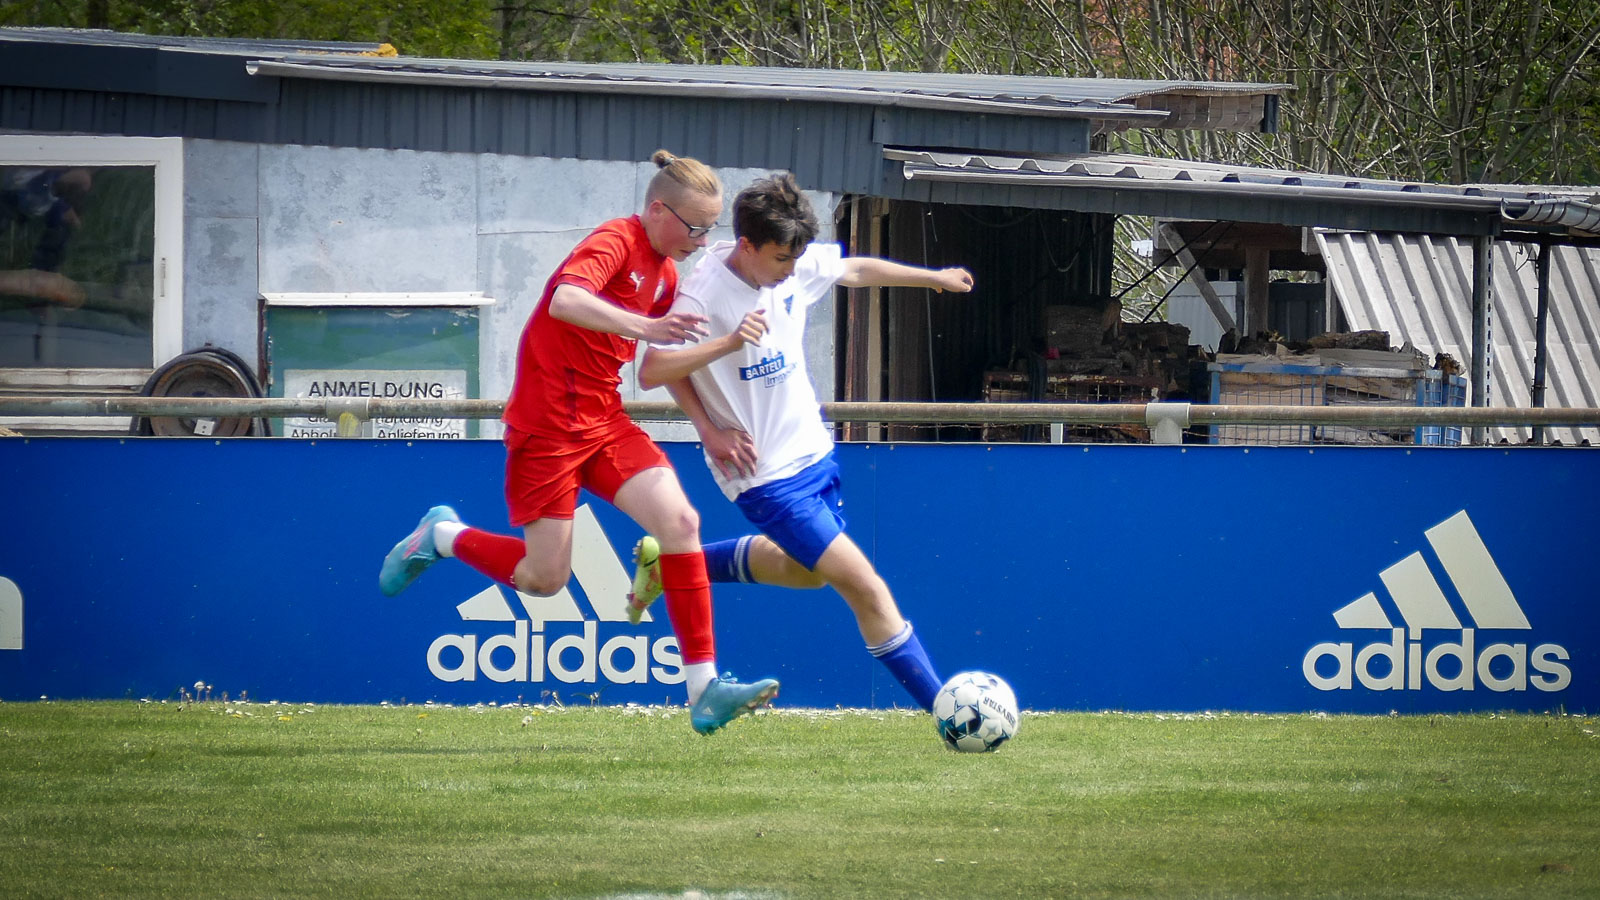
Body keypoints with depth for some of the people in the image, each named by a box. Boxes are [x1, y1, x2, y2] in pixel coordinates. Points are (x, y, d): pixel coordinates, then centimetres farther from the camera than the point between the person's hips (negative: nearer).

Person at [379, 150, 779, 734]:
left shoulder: (665, 273, 11)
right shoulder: (615, 242, -16)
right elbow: (566, 300, -37)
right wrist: (644, 327, -49)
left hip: (605, 422, 8)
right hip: (548, 424, -8)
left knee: (680, 521, -13)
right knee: (545, 578, -2)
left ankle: (703, 690, -13)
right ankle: (441, 537, 27)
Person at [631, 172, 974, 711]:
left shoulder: (795, 267, -4)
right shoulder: (704, 296, -24)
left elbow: (857, 270, 15)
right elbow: (652, 372, -29)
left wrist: (934, 278, 25)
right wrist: (729, 342, -38)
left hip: (812, 450, 9)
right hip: (765, 474, -9)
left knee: (807, 568, 30)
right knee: (865, 587, -12)